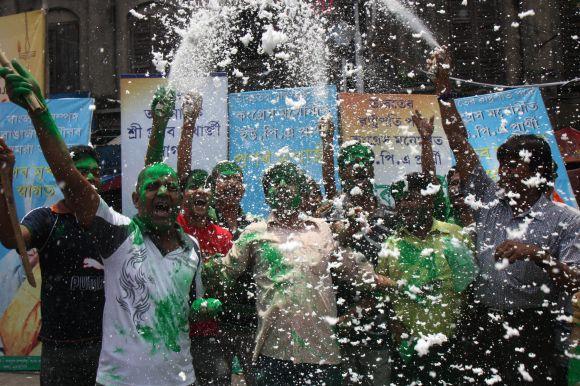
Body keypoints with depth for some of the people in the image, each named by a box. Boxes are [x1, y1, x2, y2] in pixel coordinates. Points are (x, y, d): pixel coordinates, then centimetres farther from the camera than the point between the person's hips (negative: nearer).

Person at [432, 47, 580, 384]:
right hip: (484, 328, 4)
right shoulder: (491, 202, 7)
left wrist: (537, 254, -27)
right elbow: (459, 143, 4)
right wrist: (443, 84, 2)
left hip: (534, 331, -3)